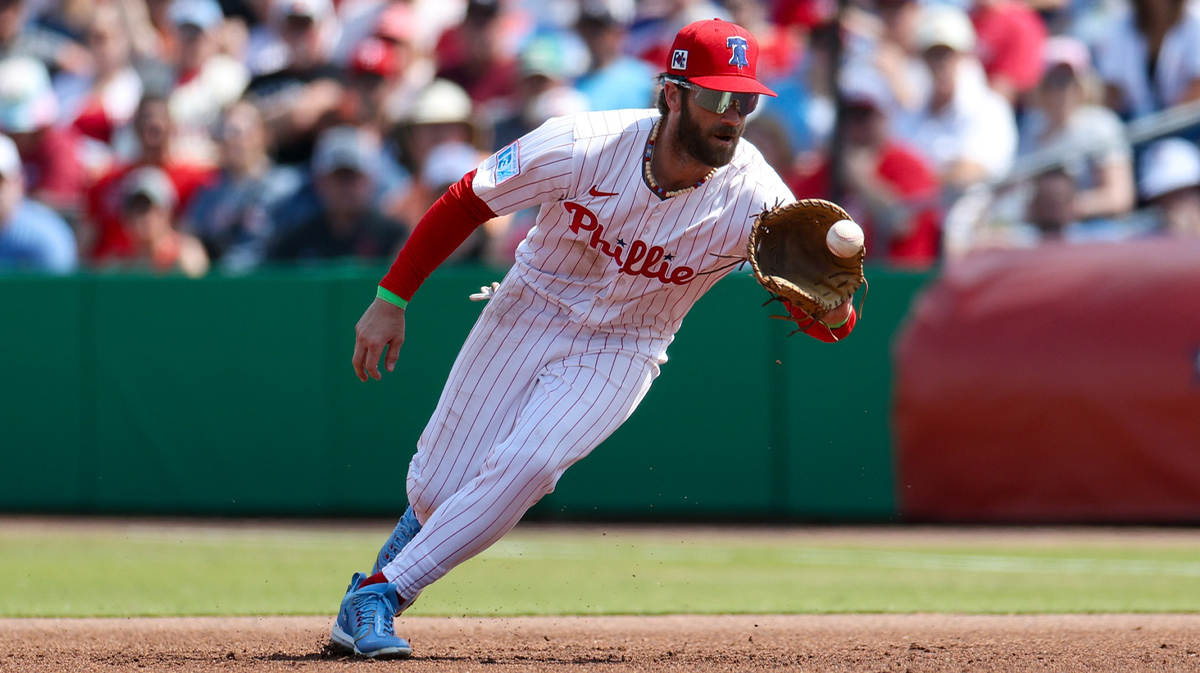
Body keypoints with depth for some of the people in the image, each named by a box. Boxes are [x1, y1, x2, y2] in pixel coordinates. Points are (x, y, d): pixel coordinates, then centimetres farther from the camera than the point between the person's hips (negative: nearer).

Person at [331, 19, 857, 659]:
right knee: (436, 488, 1)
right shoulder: (581, 147, -25)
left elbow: (831, 320, -28)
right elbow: (465, 202, -11)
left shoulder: (753, 199, -25)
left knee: (525, 466, -24)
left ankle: (375, 595, -11)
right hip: (530, 311, 1)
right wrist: (391, 299, -10)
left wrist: (831, 307, -52)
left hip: (622, 353, 0)